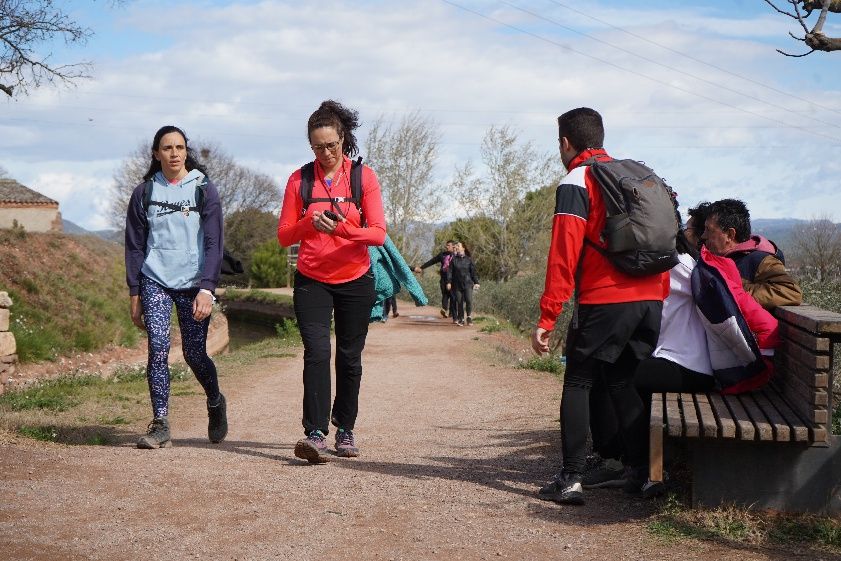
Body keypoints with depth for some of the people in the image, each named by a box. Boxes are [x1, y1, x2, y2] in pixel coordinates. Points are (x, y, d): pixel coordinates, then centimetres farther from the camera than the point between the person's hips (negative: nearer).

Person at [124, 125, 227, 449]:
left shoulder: (204, 191, 1)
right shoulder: (144, 193, 7)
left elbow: (214, 244, -5)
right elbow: (134, 246, 10)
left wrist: (206, 288, -16)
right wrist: (134, 294, 6)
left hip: (193, 284, -1)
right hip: (155, 281, 1)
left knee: (194, 353, 2)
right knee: (158, 347, -14)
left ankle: (215, 403, 31)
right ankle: (160, 425, -11)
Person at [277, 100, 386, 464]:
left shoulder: (363, 177, -1)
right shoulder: (300, 179, 2)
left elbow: (378, 233, -7)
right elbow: (284, 236, 0)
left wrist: (344, 229, -25)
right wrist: (310, 222, -20)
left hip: (355, 281, 1)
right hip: (312, 281, 0)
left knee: (349, 358, 7)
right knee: (317, 353, -15)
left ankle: (345, 431, 21)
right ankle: (315, 434, -21)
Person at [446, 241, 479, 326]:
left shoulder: (468, 259, 5)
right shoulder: (454, 259, 6)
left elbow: (473, 271, 6)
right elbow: (450, 271, 4)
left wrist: (476, 282, 0)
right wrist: (448, 282, -5)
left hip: (468, 283, -1)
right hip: (457, 284, 1)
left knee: (469, 300, -15)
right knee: (459, 302, 2)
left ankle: (469, 316, 5)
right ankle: (461, 319, 12)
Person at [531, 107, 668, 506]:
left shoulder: (576, 182, -3)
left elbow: (564, 254, -11)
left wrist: (547, 319, -10)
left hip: (604, 301, -6)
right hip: (651, 299, 6)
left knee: (578, 383, 4)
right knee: (623, 382, 16)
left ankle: (571, 480, -1)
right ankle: (644, 474, 12)